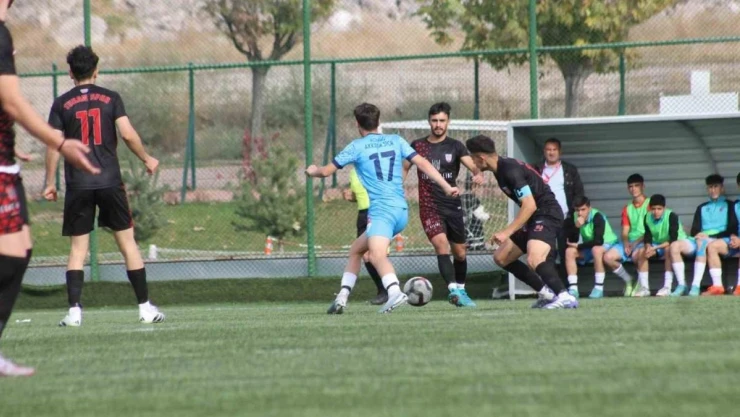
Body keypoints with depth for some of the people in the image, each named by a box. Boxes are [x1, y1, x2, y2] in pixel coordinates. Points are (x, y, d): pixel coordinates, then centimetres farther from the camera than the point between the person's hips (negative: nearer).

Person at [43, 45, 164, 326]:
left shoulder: (62, 104, 2)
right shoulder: (111, 99, 3)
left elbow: (54, 145, -1)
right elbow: (128, 135, -6)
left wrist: (49, 183, 7)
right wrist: (147, 159, 10)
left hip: (78, 185, 0)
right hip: (110, 182, 0)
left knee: (78, 247, 4)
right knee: (127, 242, 6)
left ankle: (74, 310, -7)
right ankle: (145, 307, 6)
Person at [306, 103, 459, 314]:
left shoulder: (357, 147, 3)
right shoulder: (396, 141, 15)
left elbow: (326, 171, 10)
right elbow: (422, 163, 8)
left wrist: (313, 171, 32)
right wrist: (446, 187, 9)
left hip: (381, 210, -7)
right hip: (401, 211, 7)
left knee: (377, 255, -29)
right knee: (356, 249, 22)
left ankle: (394, 292, -55)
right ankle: (342, 298, 20)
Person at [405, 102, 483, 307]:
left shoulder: (455, 146, 1)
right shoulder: (418, 146, 4)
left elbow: (472, 164, -15)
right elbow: (404, 168, 15)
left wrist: (478, 173, -38)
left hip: (453, 205, 2)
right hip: (429, 207, -2)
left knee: (460, 252, 11)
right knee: (441, 244, -23)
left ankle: (460, 290, 32)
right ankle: (453, 289, -32)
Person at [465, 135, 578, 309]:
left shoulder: (511, 170, -21)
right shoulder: (500, 169, 10)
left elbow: (529, 206, -26)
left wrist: (506, 232, -27)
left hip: (547, 215, -11)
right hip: (534, 218, 11)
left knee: (534, 259, -33)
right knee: (501, 257, 12)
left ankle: (565, 298, -30)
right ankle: (546, 294, 14)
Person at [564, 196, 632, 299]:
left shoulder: (597, 217, -26)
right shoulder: (574, 218, -9)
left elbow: (598, 241, -33)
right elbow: (572, 241, -14)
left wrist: (579, 246, -22)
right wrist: (576, 227, -31)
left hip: (612, 245, -6)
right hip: (590, 248, 6)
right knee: (569, 251, -18)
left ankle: (599, 289, -25)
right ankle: (573, 289, -21)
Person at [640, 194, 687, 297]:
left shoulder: (671, 216, -25)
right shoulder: (648, 217, -7)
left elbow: (673, 240, -30)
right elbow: (647, 237, -6)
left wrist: (655, 248, -38)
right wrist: (648, 246, -30)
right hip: (658, 245, 6)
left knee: (669, 250, -37)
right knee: (642, 252, -15)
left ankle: (667, 287, -40)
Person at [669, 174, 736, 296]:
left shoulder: (729, 206, 12)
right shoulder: (702, 208, 27)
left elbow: (731, 229, -1)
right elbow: (694, 230, 19)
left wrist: (709, 236, -12)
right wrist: (698, 235, -7)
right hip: (700, 239, 5)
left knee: (702, 244, -40)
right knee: (675, 245, -22)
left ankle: (696, 286, -48)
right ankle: (681, 285, -26)